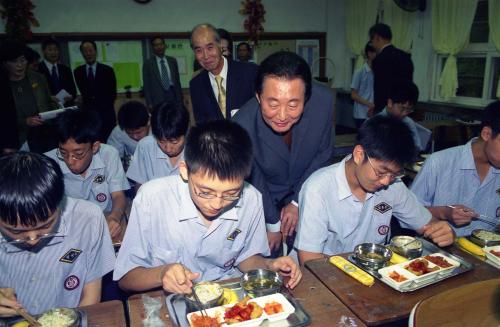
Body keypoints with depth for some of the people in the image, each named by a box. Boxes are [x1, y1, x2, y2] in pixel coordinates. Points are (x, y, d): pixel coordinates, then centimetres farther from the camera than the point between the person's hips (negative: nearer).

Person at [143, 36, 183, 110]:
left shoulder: (172, 61, 13)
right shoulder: (148, 63, 4)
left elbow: (177, 81, 14)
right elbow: (146, 86, 3)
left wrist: (180, 100, 9)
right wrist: (149, 103, -5)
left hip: (173, 98, 3)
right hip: (158, 101, -2)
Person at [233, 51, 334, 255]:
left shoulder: (324, 101, -28)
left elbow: (323, 154, -10)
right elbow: (255, 182, -16)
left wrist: (298, 202, -9)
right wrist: (273, 223, -3)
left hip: (306, 195, 2)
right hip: (265, 200, -2)